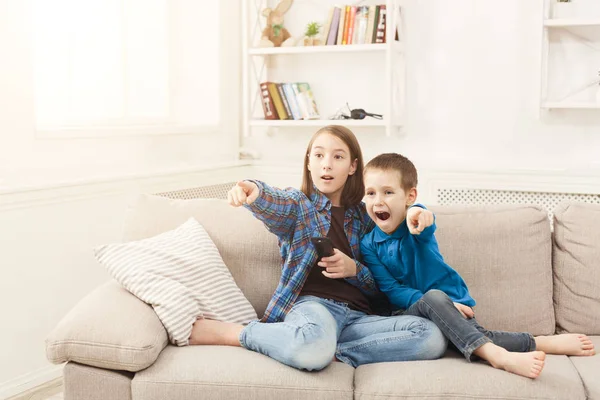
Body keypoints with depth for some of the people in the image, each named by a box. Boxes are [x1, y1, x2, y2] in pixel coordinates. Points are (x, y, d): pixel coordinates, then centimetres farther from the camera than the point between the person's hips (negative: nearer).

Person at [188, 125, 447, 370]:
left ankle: (334, 352, -20)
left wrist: (354, 269, -3)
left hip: (357, 315, 4)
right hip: (311, 304, -4)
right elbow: (272, 202, -15)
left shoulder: (363, 217, 20)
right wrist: (253, 191, -40)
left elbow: (378, 287, 20)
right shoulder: (297, 204, 12)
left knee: (432, 339, -23)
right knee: (314, 346, -42)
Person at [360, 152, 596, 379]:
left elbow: (427, 226, -32)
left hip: (451, 302, 1)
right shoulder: (368, 245, -3)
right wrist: (436, 302, -21)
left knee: (473, 336, -30)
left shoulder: (415, 219, -6)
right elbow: (390, 289, -7)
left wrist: (418, 214, -60)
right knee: (433, 297, -34)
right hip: (410, 310, -1)